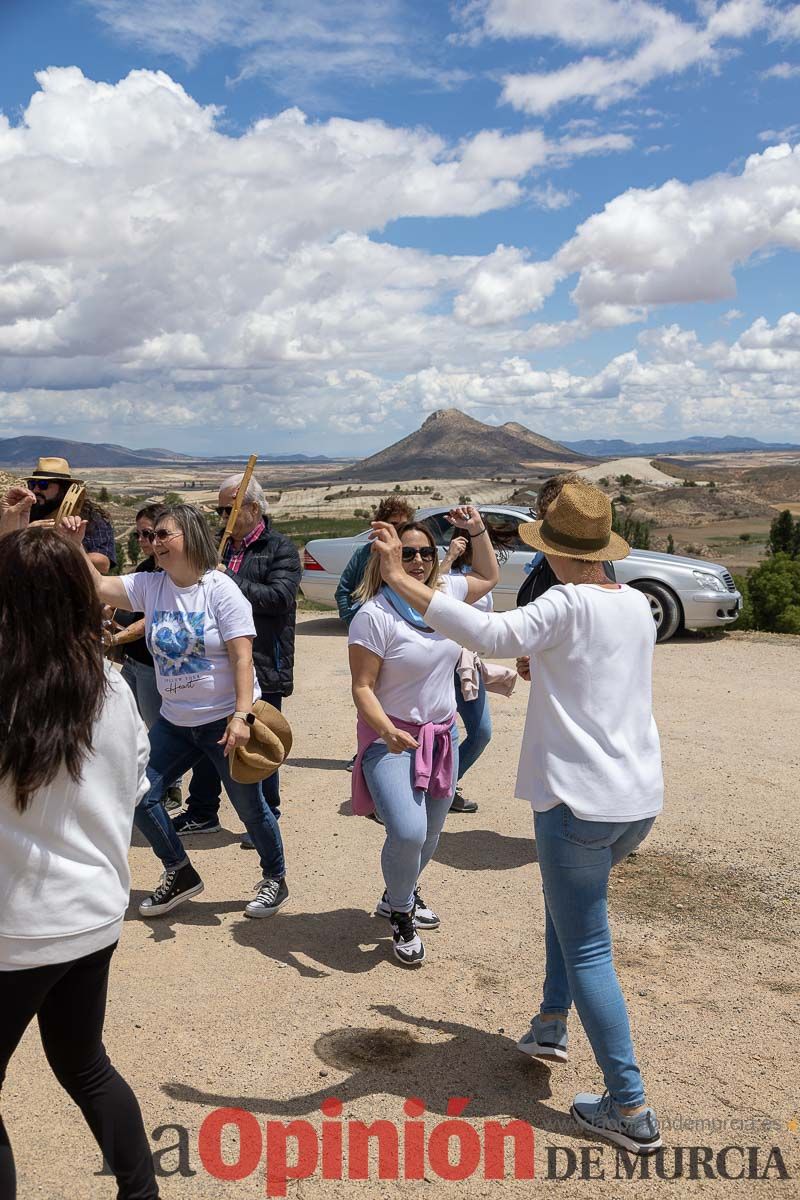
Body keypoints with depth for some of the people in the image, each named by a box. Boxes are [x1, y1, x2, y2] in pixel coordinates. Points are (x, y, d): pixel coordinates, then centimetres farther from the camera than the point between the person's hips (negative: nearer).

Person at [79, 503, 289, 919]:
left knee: (249, 807, 5)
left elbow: (242, 657, -18)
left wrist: (241, 716, -25)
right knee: (139, 796, 4)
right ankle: (180, 874, 25)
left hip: (226, 720, -5)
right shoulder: (148, 585, 0)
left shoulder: (221, 589, -14)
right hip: (175, 721, 6)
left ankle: (275, 879, 30)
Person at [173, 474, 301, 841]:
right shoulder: (221, 548, 12)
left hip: (262, 665, -6)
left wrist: (228, 579, -19)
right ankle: (202, 812, 29)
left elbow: (279, 597, -20)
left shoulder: (280, 548, -5)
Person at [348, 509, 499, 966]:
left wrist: (478, 530, 11)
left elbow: (489, 577, 22)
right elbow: (362, 687, -18)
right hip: (391, 738, -6)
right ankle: (401, 916, 6)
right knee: (408, 832, -24)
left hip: (442, 736, 7)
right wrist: (387, 731, -33)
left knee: (430, 836, 17)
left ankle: (402, 894, 47)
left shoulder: (446, 591, 0)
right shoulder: (374, 614, -18)